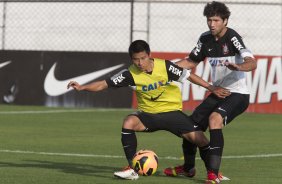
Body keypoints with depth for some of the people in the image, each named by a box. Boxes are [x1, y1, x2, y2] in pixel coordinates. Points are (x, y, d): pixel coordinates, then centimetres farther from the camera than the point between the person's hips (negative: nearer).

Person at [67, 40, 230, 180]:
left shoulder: (165, 66, -14)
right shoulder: (130, 74, -12)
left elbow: (188, 76, -4)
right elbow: (104, 84, -11)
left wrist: (211, 88, -4)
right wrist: (82, 87, -23)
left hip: (172, 111, -1)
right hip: (148, 114, 1)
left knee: (199, 139, -16)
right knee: (129, 122, -29)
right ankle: (132, 169, -20)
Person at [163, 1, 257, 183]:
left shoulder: (232, 37, -19)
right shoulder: (206, 39, 2)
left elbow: (252, 63, -32)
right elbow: (191, 62, 18)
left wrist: (237, 67, -53)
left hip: (237, 94, -8)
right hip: (217, 93, 8)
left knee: (215, 119, -33)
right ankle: (188, 168, 40)